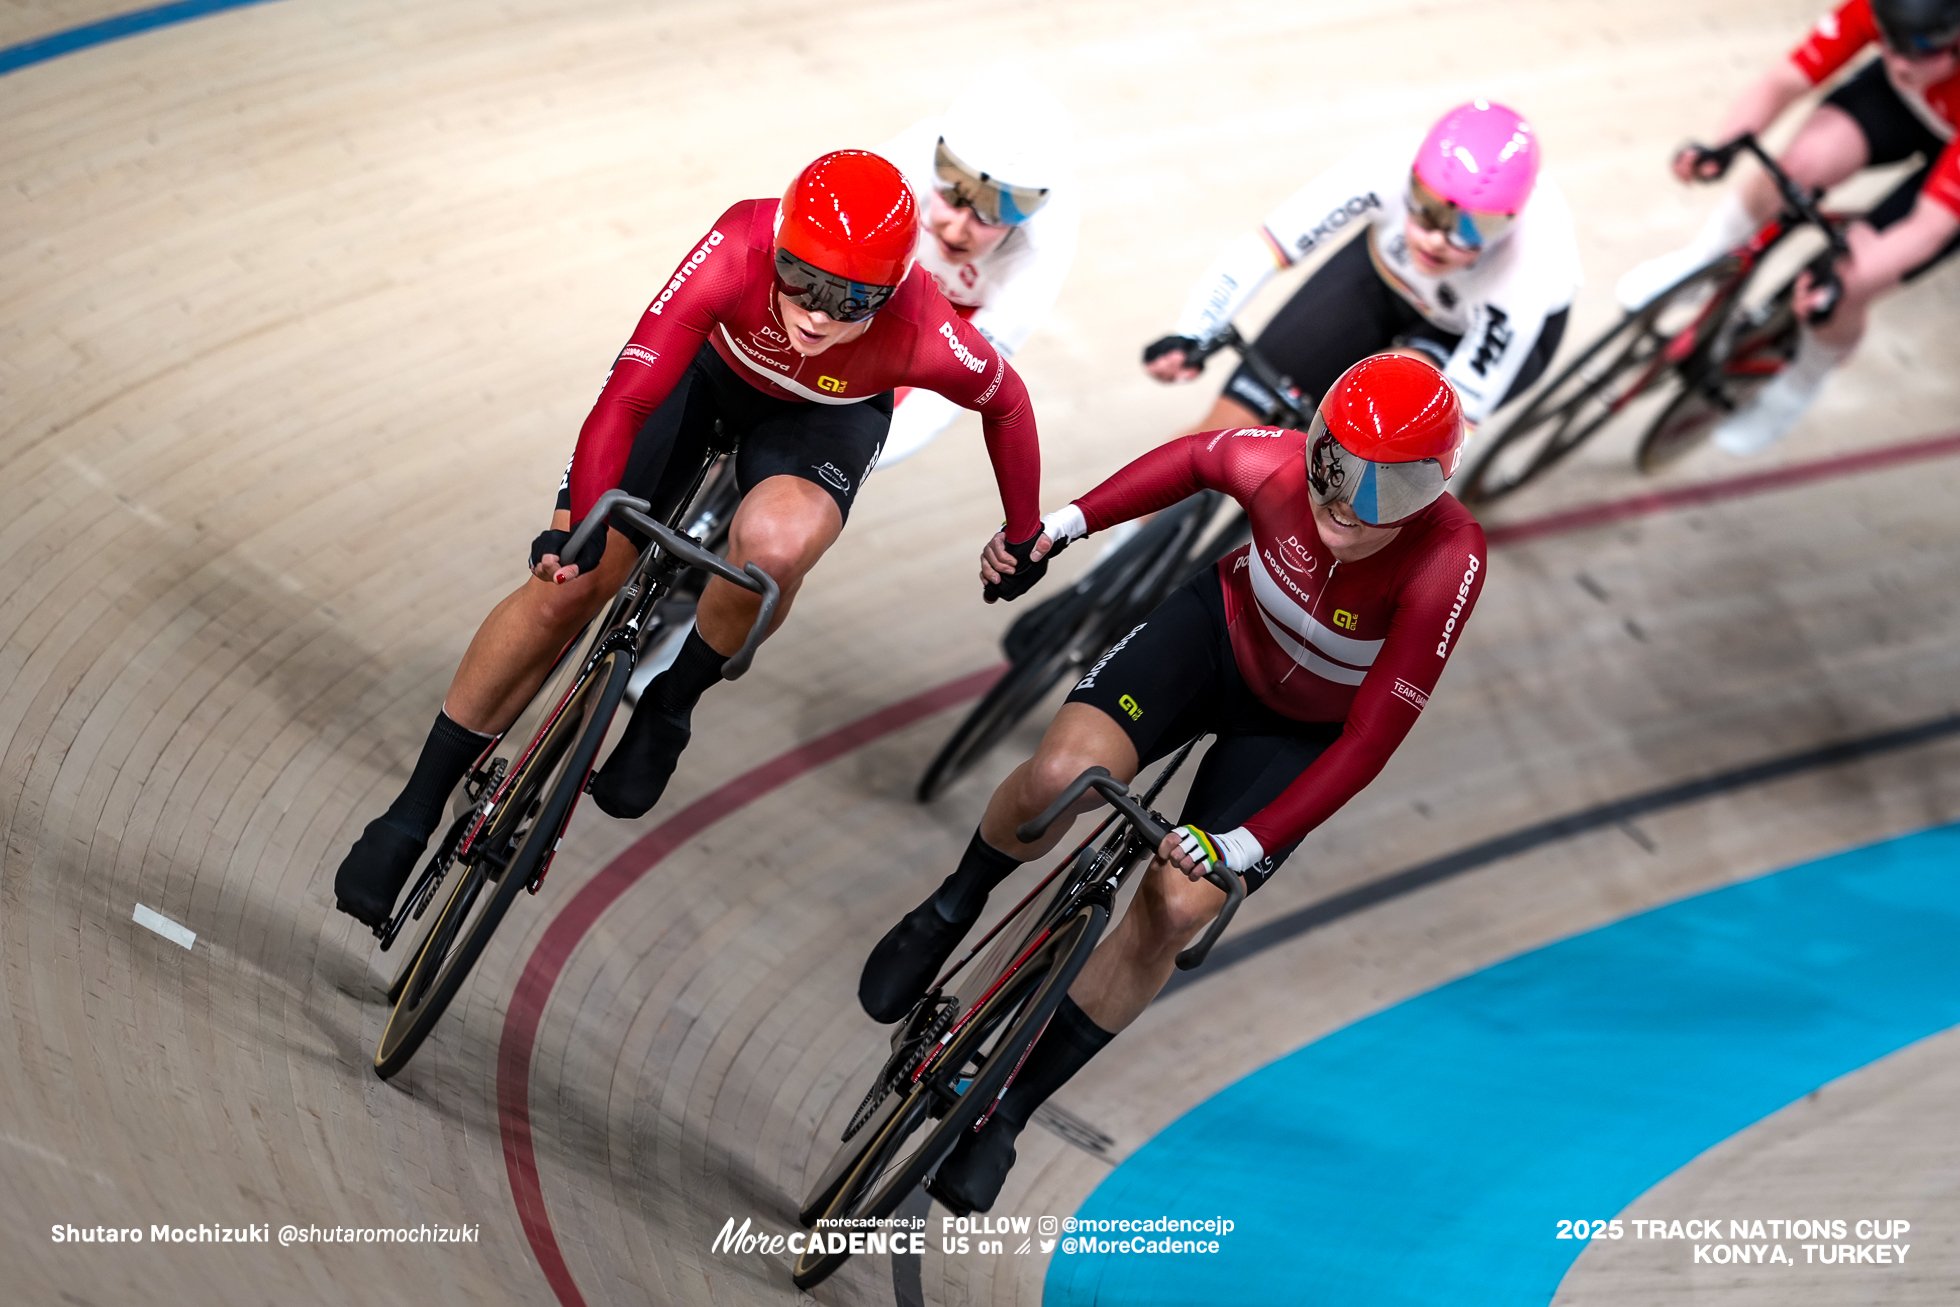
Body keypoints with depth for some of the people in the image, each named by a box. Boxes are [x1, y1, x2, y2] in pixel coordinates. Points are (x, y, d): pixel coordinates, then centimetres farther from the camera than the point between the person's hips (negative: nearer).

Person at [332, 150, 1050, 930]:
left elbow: (1008, 404, -14)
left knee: (776, 543, -36)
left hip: (825, 417, 0)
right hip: (707, 364, 0)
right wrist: (578, 528, -46)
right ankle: (412, 814, 8)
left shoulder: (926, 339, -37)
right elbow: (628, 396, -38)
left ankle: (670, 706, -3)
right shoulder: (741, 245, -40)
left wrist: (1024, 535, 0)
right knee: (565, 586, -7)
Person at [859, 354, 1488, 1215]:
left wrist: (1242, 847, -31)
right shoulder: (1283, 466, -28)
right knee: (1059, 776, -24)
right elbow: (1196, 457, -2)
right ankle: (951, 910, 11)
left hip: (1302, 733, -1)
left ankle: (1008, 1112, 4)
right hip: (1219, 628, 2)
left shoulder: (1447, 563, -36)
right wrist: (1064, 522, -9)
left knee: (1175, 908, -15)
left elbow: (1371, 740, -30)